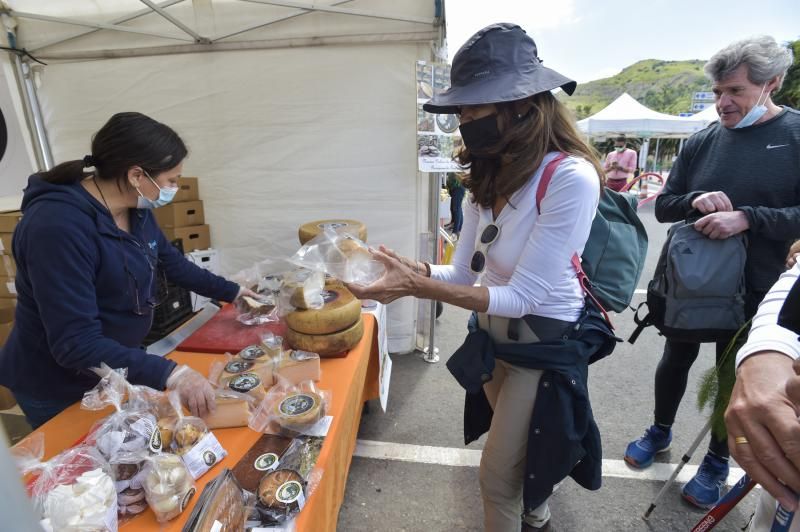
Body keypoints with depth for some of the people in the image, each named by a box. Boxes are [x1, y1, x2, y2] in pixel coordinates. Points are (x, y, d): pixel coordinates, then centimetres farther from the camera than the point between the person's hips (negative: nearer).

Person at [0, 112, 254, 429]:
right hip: (61, 392, -7)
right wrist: (170, 374, -41)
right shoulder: (57, 227, -32)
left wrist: (232, 292, 11)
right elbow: (76, 344, -33)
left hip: (116, 370, 7)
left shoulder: (135, 209, -8)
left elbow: (172, 263, 9)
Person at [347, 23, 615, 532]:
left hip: (542, 347, -7)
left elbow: (522, 296, -27)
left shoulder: (571, 179, -26)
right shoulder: (489, 177, -2)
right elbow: (465, 272, -2)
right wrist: (411, 269, -20)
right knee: (517, 453, 29)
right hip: (492, 336, 7)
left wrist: (418, 287, -33)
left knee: (498, 475, 10)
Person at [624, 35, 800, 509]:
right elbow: (663, 206, 1)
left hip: (753, 292, -2)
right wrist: (695, 200, -18)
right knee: (676, 360, 18)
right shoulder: (701, 142, -1)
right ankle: (661, 432, 42)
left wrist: (747, 218, -27)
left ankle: (717, 463, 37)